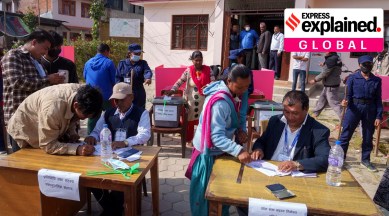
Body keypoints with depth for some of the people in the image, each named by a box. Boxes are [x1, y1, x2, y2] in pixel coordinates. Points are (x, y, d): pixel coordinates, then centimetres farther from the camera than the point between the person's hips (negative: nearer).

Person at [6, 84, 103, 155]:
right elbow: (47, 145, -35)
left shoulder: (81, 92, -24)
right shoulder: (53, 109, -44)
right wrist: (77, 149, -46)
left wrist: (72, 133, -18)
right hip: (24, 134, -5)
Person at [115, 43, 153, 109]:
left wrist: (148, 78, -37)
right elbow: (118, 77, 6)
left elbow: (147, 71, -14)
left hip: (139, 93, 1)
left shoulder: (143, 63, 7)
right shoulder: (122, 63, 7)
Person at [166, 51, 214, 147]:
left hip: (204, 100, 1)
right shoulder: (188, 71, -3)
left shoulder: (208, 70, 0)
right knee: (190, 120, 7)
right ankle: (189, 140, 22)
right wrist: (172, 90, -17)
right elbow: (180, 81, -4)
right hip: (191, 100, -1)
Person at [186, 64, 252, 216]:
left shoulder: (237, 94, -6)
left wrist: (241, 131, -12)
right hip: (209, 152, -8)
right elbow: (217, 136, -34)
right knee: (206, 192, 12)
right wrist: (238, 151, -43)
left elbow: (239, 116, 7)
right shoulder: (220, 102, -32)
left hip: (221, 149, 8)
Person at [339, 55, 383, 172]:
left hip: (370, 109, 3)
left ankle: (365, 160, 28)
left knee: (368, 137, 12)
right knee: (346, 134, 0)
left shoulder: (377, 80, 5)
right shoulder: (352, 78, -2)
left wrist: (379, 116, 0)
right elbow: (348, 95, -2)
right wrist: (346, 101, -26)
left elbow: (378, 99, 5)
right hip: (354, 107, -2)